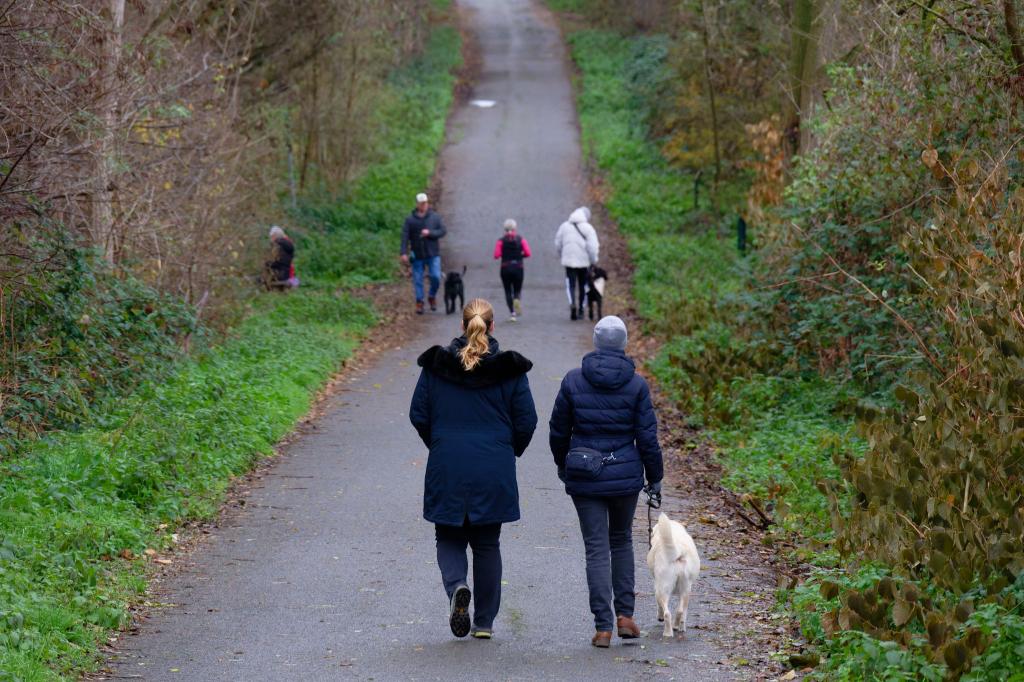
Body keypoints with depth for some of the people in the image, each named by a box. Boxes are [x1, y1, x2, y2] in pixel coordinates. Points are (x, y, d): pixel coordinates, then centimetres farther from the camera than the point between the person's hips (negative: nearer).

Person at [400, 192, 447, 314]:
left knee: (436, 277, -9)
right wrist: (404, 253, -14)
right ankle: (419, 303, 11)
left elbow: (443, 231, -3)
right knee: (418, 280, 1)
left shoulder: (435, 217, 1)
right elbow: (405, 236, -5)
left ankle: (432, 297, 15)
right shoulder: (410, 219, -1)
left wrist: (430, 233, -18)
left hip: (433, 254, 0)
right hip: (417, 255, 0)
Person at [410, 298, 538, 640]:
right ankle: (484, 622, 15)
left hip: (446, 470, 0)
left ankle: (457, 587, -16)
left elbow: (418, 414, 2)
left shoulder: (435, 365, -2)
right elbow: (526, 420, -1)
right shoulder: (510, 368, -3)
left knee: (449, 538, 14)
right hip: (495, 473, 0)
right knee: (487, 544, 12)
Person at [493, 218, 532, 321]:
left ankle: (512, 312, -6)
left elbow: (496, 255, -12)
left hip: (505, 268, -1)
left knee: (508, 292, 9)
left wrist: (504, 254, 9)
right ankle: (517, 300, -24)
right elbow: (527, 253, -8)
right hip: (518, 268, 1)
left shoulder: (501, 241, -2)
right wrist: (519, 256, 11)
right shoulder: (521, 239, 1)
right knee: (517, 290, 11)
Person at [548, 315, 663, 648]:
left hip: (584, 479, 0)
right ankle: (625, 615, 16)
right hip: (626, 475, 1)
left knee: (596, 549, 2)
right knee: (621, 541, 20)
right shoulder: (636, 384, -6)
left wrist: (561, 464, 21)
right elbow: (647, 436, -5)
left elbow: (558, 430, 4)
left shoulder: (574, 380, -5)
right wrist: (655, 477, 6)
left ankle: (603, 626, -3)